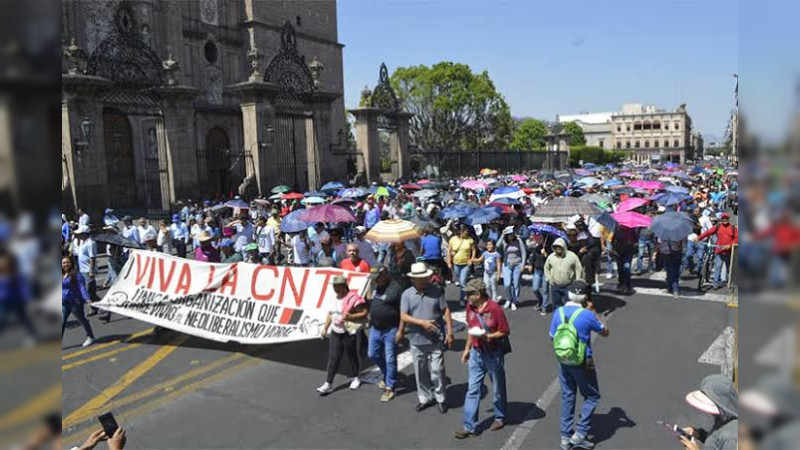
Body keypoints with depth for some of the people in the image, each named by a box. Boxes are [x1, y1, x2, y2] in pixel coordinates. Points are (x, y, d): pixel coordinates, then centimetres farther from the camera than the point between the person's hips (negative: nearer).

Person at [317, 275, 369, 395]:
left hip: (349, 332, -7)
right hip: (335, 332, 7)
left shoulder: (353, 298, -16)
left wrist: (350, 316, -28)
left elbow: (365, 312, -17)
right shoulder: (335, 298, 10)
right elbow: (331, 314, 21)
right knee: (333, 358, 3)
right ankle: (328, 384, 5)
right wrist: (325, 328, 17)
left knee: (352, 356, 10)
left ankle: (356, 378, 31)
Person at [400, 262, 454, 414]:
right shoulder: (407, 295, -3)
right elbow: (403, 316, -9)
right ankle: (425, 398, 30)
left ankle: (441, 398, 20)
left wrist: (449, 333, -4)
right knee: (421, 372, 13)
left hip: (436, 340, -1)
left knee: (437, 370, 1)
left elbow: (446, 311, 0)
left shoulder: (435, 291, -3)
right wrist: (422, 323, -20)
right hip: (417, 341, 2)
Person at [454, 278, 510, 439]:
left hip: (494, 355, -5)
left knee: (498, 389, 15)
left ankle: (500, 418, 37)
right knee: (472, 390, 4)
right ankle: (469, 426, 8)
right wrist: (467, 349, 11)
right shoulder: (470, 307, -2)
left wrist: (488, 337, -27)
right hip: (476, 354, 5)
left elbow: (505, 332, -14)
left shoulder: (495, 308, -20)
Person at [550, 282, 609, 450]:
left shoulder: (558, 312, -6)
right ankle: (580, 434, 11)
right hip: (583, 364, -4)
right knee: (592, 397, 15)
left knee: (567, 398, 16)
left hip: (564, 362, 5)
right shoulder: (587, 315, -19)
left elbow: (553, 337, 3)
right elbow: (605, 332, -3)